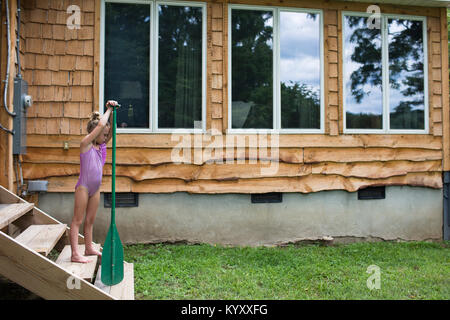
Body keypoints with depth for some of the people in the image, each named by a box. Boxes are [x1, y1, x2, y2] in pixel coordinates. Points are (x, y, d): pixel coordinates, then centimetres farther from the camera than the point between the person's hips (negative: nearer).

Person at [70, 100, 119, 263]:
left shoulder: (102, 145, 9)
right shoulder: (86, 144, -11)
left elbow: (111, 128, 5)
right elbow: (101, 125, -20)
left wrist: (111, 111, -5)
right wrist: (108, 110, -7)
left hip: (95, 188, 7)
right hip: (83, 187, -7)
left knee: (90, 220, 15)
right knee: (77, 220, -3)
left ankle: (89, 248, 25)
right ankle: (75, 254, -4)